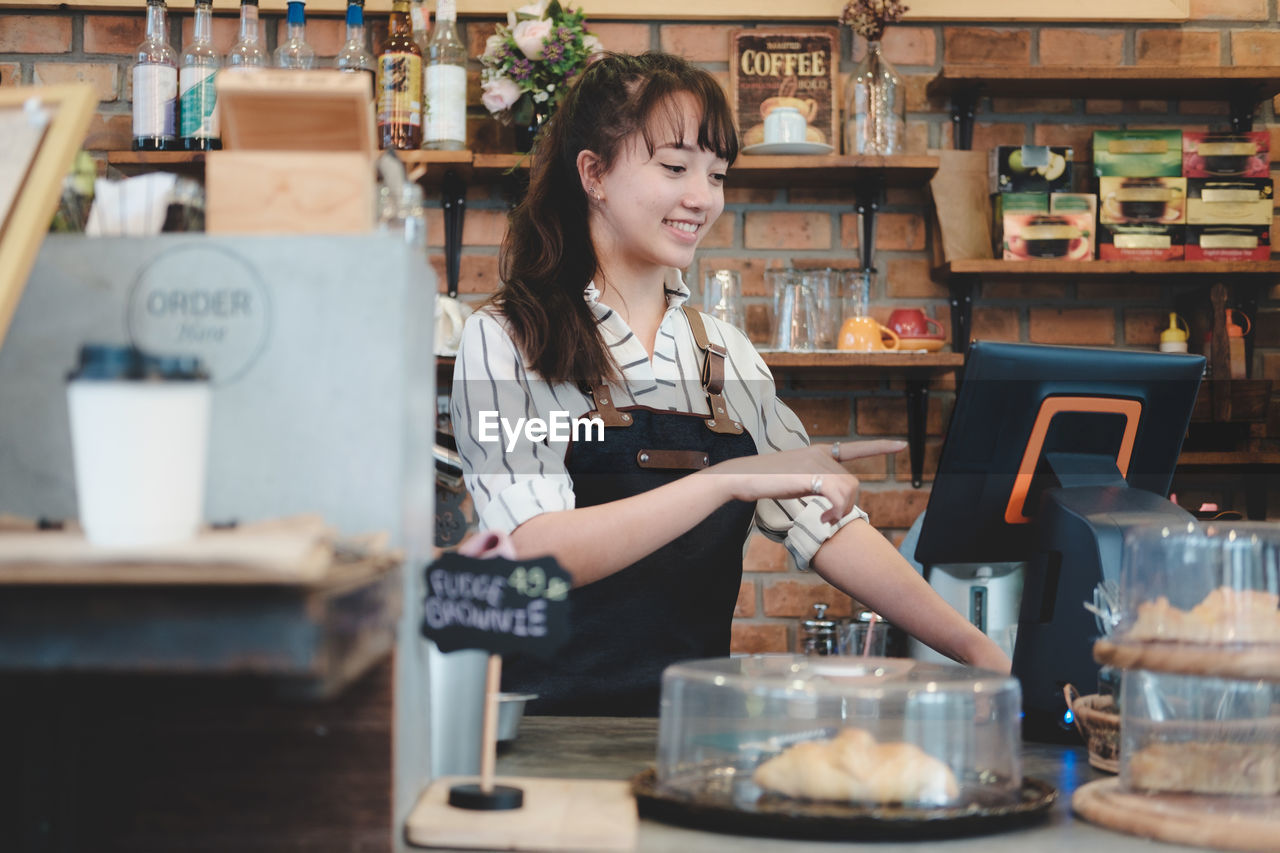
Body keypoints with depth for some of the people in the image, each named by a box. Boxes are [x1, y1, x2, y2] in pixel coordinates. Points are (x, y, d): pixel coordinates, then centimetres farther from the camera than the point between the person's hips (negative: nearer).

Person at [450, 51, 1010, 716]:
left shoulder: (727, 356, 15)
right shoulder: (505, 342, 0)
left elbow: (824, 524, 9)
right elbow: (536, 551, -13)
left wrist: (981, 654, -1)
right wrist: (728, 480, -21)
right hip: (546, 731, -4)